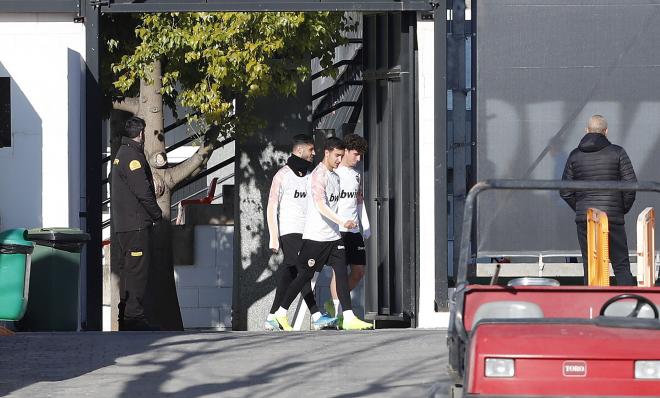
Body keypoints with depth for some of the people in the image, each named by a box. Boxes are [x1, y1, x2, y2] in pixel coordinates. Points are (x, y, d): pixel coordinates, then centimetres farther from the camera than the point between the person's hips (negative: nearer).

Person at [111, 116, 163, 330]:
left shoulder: (120, 156, 18)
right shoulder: (133, 157, -13)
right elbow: (143, 191, -18)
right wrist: (157, 214, -5)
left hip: (121, 224, 10)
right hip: (136, 224, -10)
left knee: (126, 269, 12)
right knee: (137, 270, -10)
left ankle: (125, 316, 15)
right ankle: (134, 315, -14)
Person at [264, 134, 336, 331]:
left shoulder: (310, 175, 16)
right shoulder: (282, 175, -5)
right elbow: (271, 208, -7)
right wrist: (273, 238, -12)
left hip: (307, 232, 7)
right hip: (289, 232, -7)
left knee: (289, 275, 6)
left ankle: (272, 319, 10)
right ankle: (316, 316, -20)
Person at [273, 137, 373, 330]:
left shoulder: (335, 176, 14)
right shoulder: (318, 175, -14)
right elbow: (320, 205, -25)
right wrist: (342, 222, -33)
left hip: (333, 236, 8)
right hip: (315, 235, -8)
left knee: (341, 273, -3)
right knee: (305, 275, 0)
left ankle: (349, 318, -8)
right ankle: (281, 313, 14)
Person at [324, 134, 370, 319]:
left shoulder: (356, 175, 17)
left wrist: (366, 226, 17)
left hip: (354, 230, 7)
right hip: (337, 229, -7)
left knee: (359, 270, 5)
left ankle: (333, 304, 18)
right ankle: (337, 314, -7)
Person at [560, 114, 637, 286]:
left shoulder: (575, 156, 5)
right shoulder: (617, 153, -2)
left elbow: (565, 192, 5)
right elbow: (631, 185, -6)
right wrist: (624, 208, 7)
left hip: (584, 220, 2)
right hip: (613, 217, -2)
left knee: (590, 267, 6)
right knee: (621, 265, 1)